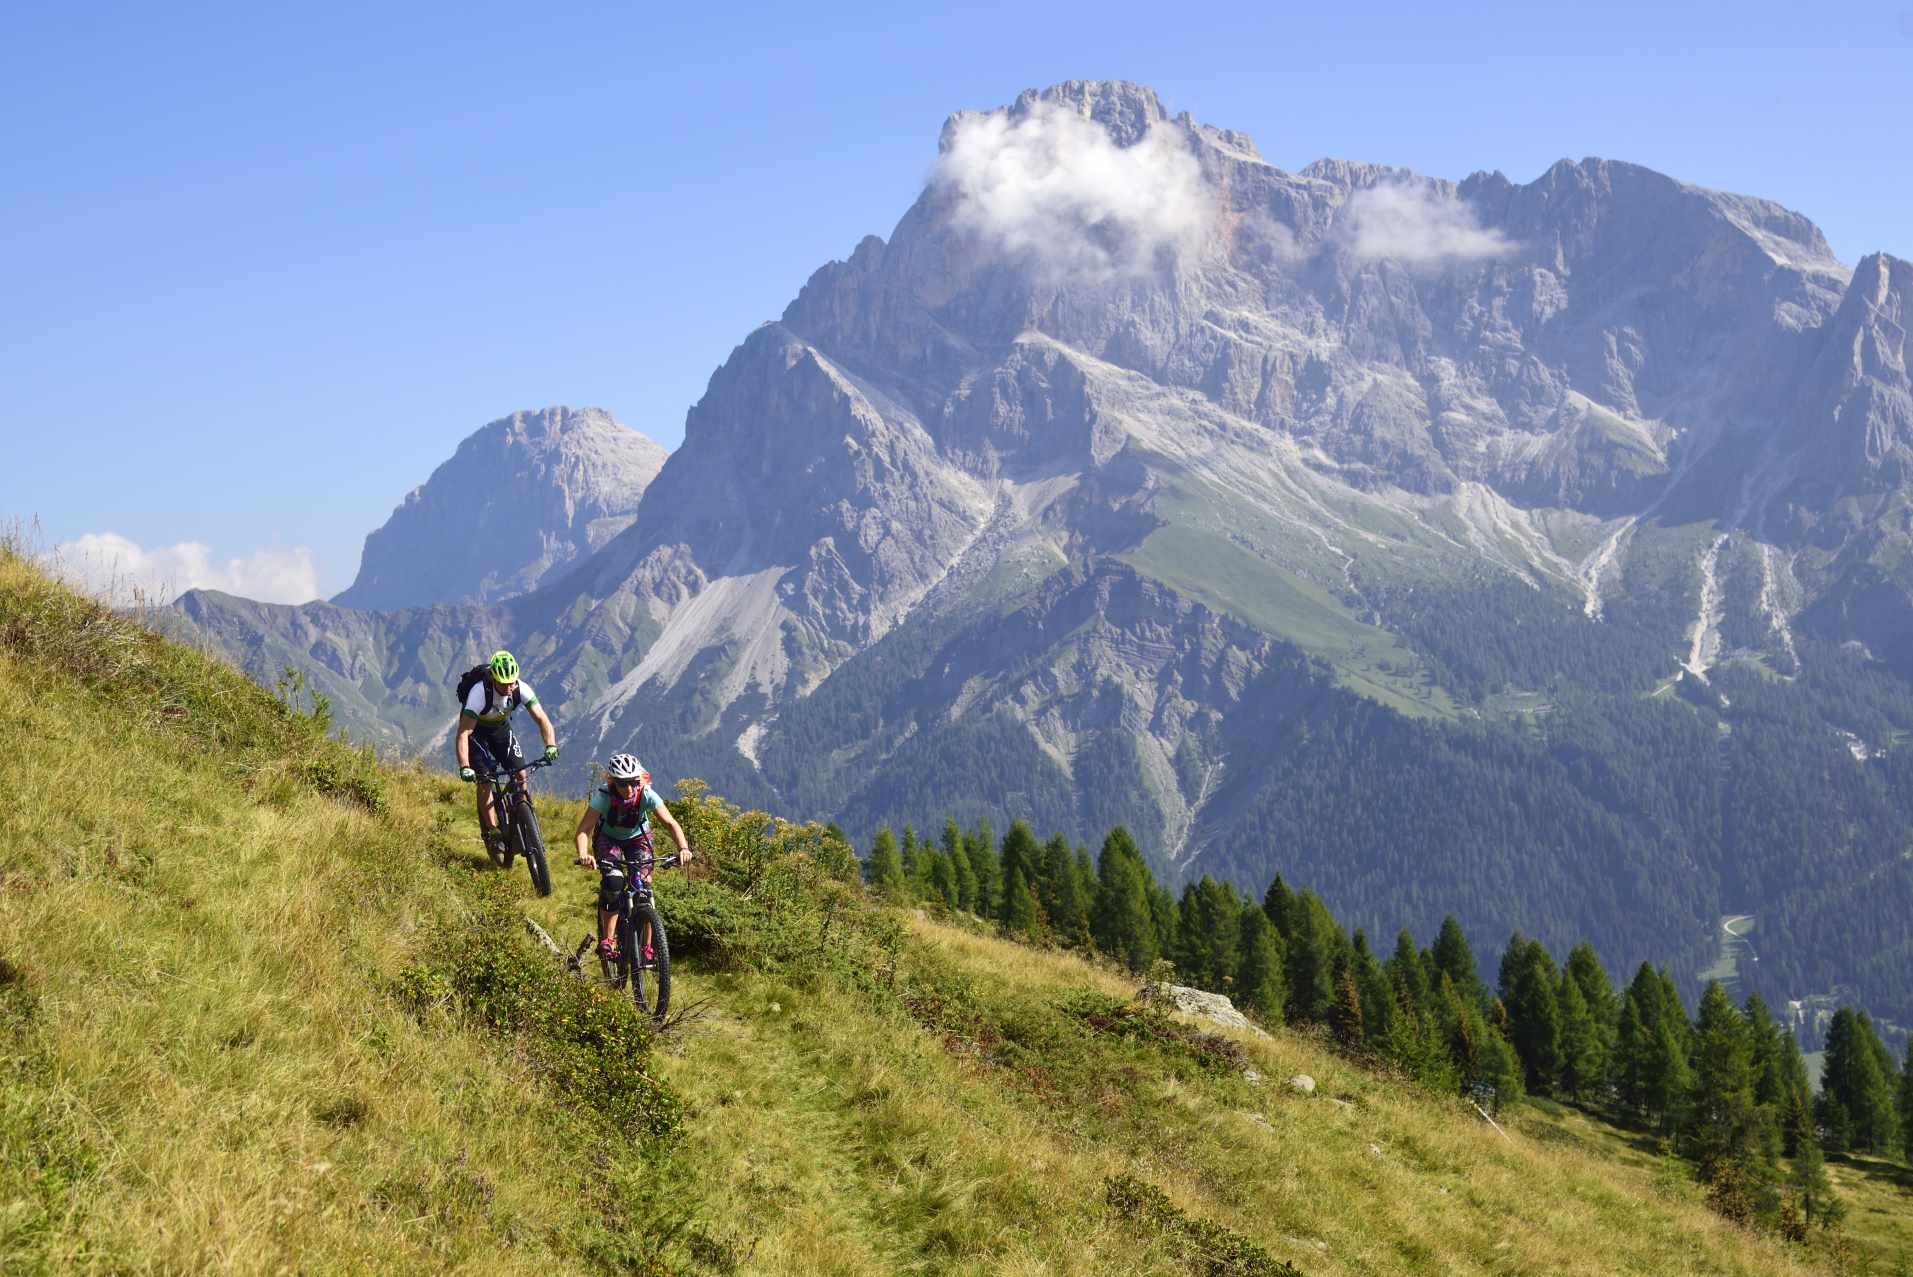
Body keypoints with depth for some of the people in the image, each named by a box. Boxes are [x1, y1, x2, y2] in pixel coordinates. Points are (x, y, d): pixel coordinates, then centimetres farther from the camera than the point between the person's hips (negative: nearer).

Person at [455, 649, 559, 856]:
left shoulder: (521, 689, -27)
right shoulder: (480, 692, -37)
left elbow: (542, 719, -26)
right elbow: (463, 733, -38)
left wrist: (551, 746, -44)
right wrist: (464, 767, -48)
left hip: (501, 728, 4)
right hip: (476, 730, -4)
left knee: (520, 773, -9)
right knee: (484, 779, -15)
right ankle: (491, 832, -5)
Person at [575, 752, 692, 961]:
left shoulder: (646, 795, -31)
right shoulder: (602, 796, -33)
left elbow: (671, 823, -34)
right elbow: (583, 829, -38)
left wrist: (683, 848, -52)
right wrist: (583, 854, -57)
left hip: (637, 838, 1)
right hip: (608, 839, -1)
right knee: (612, 882, -25)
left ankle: (646, 948, -4)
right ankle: (607, 941, -16)